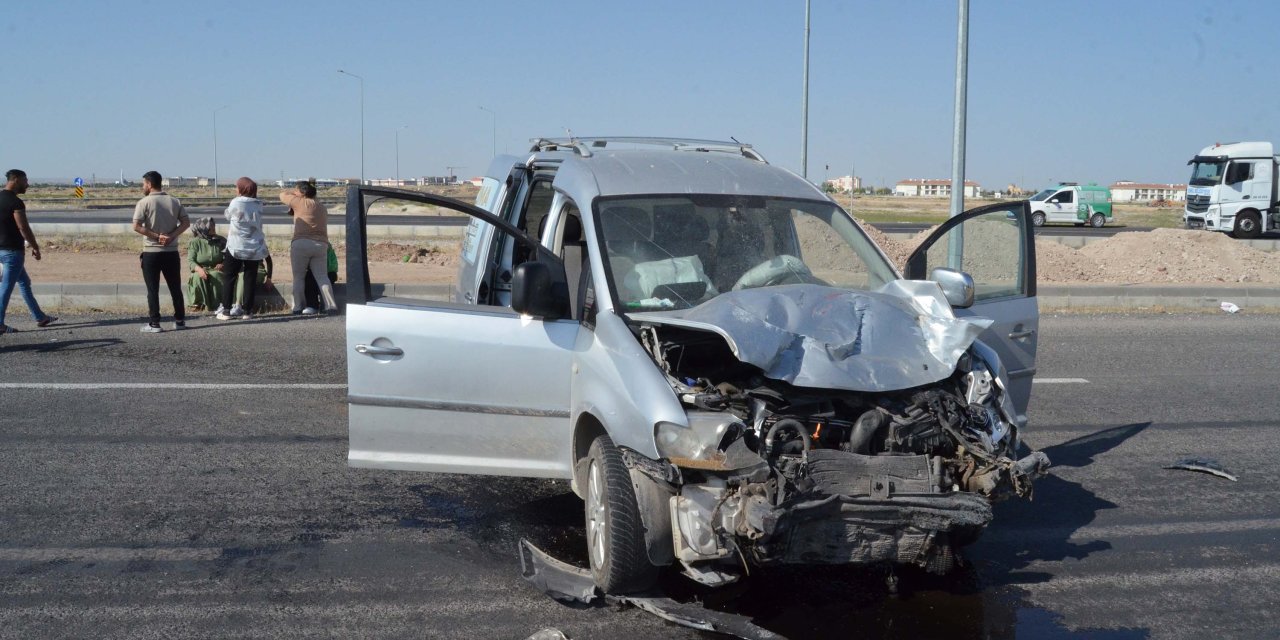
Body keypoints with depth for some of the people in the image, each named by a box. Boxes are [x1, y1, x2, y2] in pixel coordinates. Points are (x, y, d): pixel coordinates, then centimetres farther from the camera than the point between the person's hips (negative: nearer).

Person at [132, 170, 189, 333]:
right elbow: (186, 222, 0)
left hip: (151, 252, -4)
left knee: (153, 289, 1)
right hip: (171, 251, 4)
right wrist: (171, 236, -8)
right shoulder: (174, 201, 6)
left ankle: (154, 323, 1)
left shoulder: (144, 202, -7)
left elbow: (136, 226, -16)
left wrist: (157, 237, -12)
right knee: (175, 288, 12)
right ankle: (180, 320, 16)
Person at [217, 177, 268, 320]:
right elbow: (258, 225, 9)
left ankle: (226, 311, 4)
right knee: (250, 279, 6)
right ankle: (247, 311, 5)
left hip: (236, 247, -3)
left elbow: (228, 216, 5)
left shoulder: (236, 202, -10)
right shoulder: (258, 204, 2)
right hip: (255, 248, 3)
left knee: (229, 278, 7)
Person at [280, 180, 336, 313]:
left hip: (301, 244, -5)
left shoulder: (302, 203, 0)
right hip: (321, 244, 5)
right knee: (322, 276, 4)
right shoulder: (323, 208, 19)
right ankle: (331, 306, -8)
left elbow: (283, 195, 13)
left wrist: (295, 192, 26)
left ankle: (297, 307, -1)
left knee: (298, 277, 3)